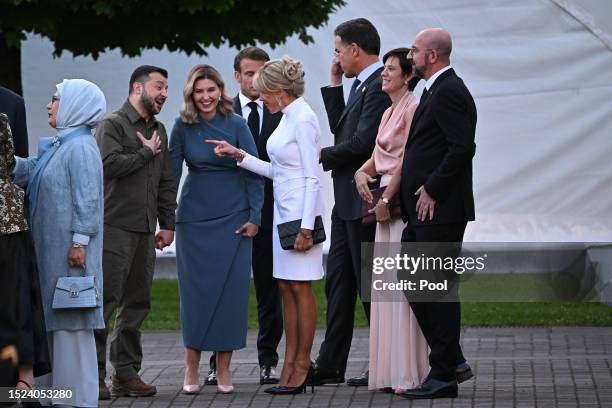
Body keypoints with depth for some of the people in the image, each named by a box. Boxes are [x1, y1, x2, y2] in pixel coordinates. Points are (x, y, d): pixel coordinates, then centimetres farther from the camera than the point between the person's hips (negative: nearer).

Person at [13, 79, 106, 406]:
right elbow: (28, 171, 12)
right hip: (52, 248, 10)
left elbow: (87, 199, -18)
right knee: (56, 317, 12)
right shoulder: (58, 146, 17)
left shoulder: (80, 148, -13)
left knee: (71, 318, -6)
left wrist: (79, 242, -21)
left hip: (69, 248, -10)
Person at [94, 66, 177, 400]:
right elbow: (109, 164, -21)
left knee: (137, 303, 8)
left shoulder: (158, 130, 19)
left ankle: (126, 374, 13)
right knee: (105, 300, -9)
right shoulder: (113, 124, -4)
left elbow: (166, 182, 22)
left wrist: (167, 224, 16)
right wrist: (147, 152, -9)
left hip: (145, 232, 7)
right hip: (114, 227, -7)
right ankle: (93, 375, -6)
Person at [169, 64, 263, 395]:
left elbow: (254, 173, -2)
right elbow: (171, 172, 2)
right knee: (195, 290, 1)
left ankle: (224, 370, 6)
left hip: (232, 220, -1)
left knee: (230, 290, -1)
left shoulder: (236, 125, -4)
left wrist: (254, 217, -6)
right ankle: (192, 369, 7)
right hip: (194, 218, 1)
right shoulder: (183, 126, -2)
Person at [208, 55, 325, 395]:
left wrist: (306, 226, -20)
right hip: (283, 210, 10)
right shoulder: (287, 118, 13)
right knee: (286, 288, 9)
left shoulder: (303, 120, -15)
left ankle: (302, 365, 3)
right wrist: (239, 155, 9)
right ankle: (290, 364, 13)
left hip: (300, 210, -10)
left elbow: (312, 177, -17)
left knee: (300, 287, -3)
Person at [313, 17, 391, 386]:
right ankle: (331, 366, 15)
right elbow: (341, 129, 18)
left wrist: (323, 156, -9)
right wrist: (335, 84, 12)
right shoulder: (362, 85, 14)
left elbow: (363, 142, -23)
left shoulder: (379, 85, -17)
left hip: (364, 201, -10)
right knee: (339, 283, 11)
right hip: (347, 202, 10)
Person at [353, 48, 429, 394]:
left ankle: (410, 371, -7)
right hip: (386, 201, 9)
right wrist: (362, 173, 0)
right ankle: (390, 369, 10)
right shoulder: (389, 113, 18)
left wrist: (389, 200, -13)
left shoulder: (413, 108, -10)